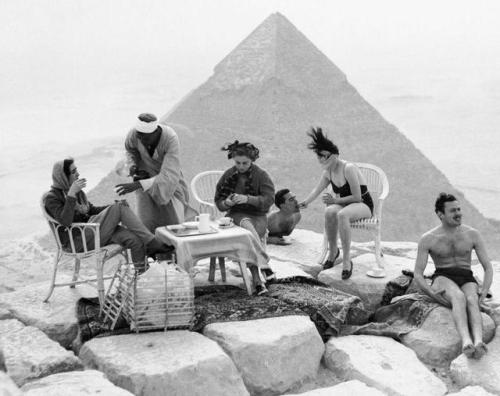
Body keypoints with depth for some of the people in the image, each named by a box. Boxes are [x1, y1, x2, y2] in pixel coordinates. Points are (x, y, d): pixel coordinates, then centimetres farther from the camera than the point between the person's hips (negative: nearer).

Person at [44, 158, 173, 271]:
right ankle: (154, 244, -18)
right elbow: (65, 221, -22)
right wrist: (71, 194, -26)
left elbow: (91, 210, 24)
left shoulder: (77, 192, 17)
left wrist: (113, 207, 8)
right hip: (78, 241, -8)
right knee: (120, 208, -20)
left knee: (135, 240, -21)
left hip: (90, 231, 8)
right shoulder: (52, 198, -6)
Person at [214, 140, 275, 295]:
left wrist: (247, 198, -25)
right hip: (236, 215, 1)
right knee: (246, 223, -36)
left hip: (258, 216, -1)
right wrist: (226, 203, -15)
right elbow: (218, 202, 9)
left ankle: (256, 279, -35)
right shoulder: (228, 175, 7)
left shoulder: (261, 175, 0)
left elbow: (269, 199, -12)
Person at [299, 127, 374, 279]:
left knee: (342, 214, -39)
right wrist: (304, 203, -17)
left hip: (363, 205, -6)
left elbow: (357, 196, -20)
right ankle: (332, 251, -13)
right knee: (330, 211, -30)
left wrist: (335, 200, -21)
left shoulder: (348, 168, -19)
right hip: (345, 205, 6)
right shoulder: (328, 173, 5)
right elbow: (317, 190, 1)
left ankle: (346, 260, -33)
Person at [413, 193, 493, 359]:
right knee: (459, 297, -38)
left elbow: (488, 268, 7)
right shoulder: (428, 239, 1)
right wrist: (431, 292, -20)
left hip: (467, 279, 2)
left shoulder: (473, 234, 7)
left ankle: (478, 342, -61)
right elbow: (417, 274, -1)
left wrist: (484, 291, -12)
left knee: (471, 300, -36)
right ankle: (466, 341, -60)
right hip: (443, 278, -2)